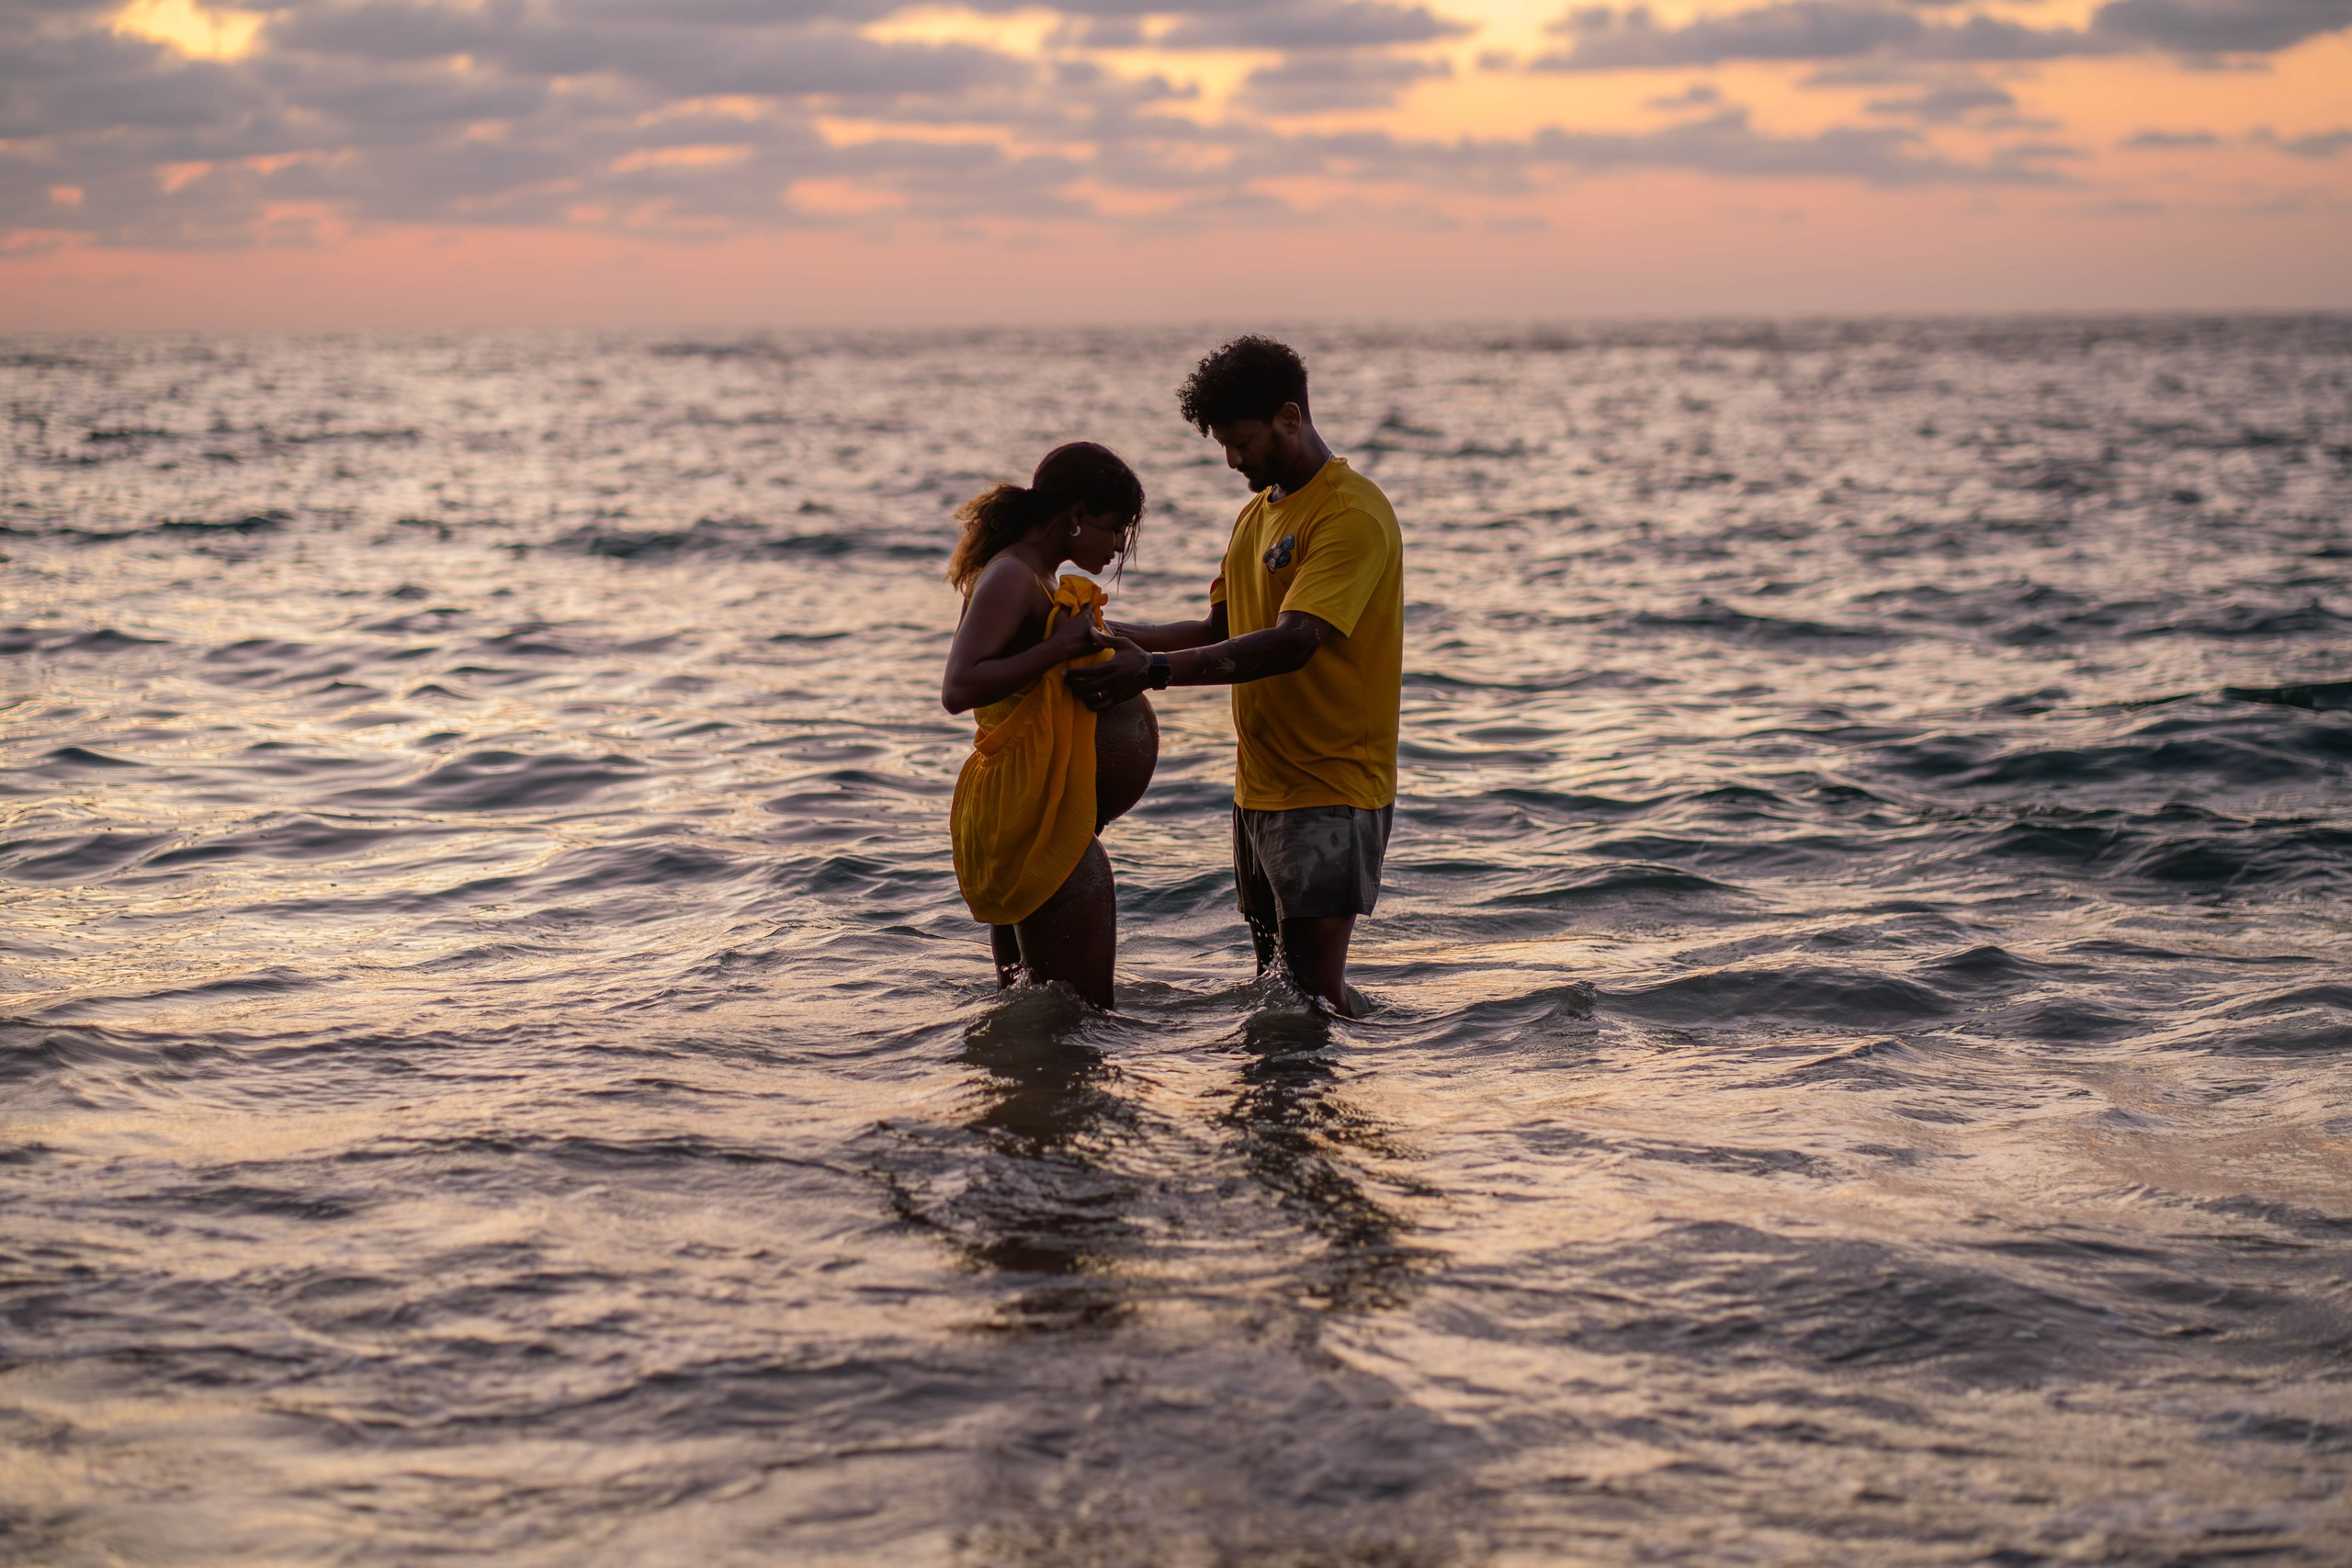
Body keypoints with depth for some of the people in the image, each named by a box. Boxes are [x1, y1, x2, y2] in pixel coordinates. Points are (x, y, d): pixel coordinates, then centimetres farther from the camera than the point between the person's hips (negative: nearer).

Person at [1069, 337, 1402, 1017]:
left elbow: (1292, 642, -26)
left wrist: (1156, 671, -31)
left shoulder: (1352, 514, -16)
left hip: (1331, 789, -9)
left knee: (1314, 986, -14)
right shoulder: (1257, 514, 16)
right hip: (1262, 786, 9)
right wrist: (1120, 637, 6)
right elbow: (1220, 630, 20)